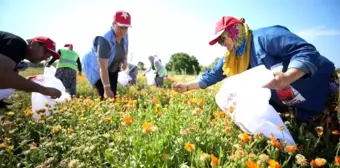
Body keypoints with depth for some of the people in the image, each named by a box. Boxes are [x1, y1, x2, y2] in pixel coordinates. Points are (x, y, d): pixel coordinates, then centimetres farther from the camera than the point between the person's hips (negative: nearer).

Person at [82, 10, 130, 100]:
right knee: (106, 96, -15)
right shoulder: (105, 40, -35)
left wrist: (124, 60, -10)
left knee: (113, 95, 4)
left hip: (112, 69, 7)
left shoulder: (124, 35, -13)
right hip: (96, 68, -7)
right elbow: (103, 68, -38)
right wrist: (106, 89, -42)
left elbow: (125, 50, 11)